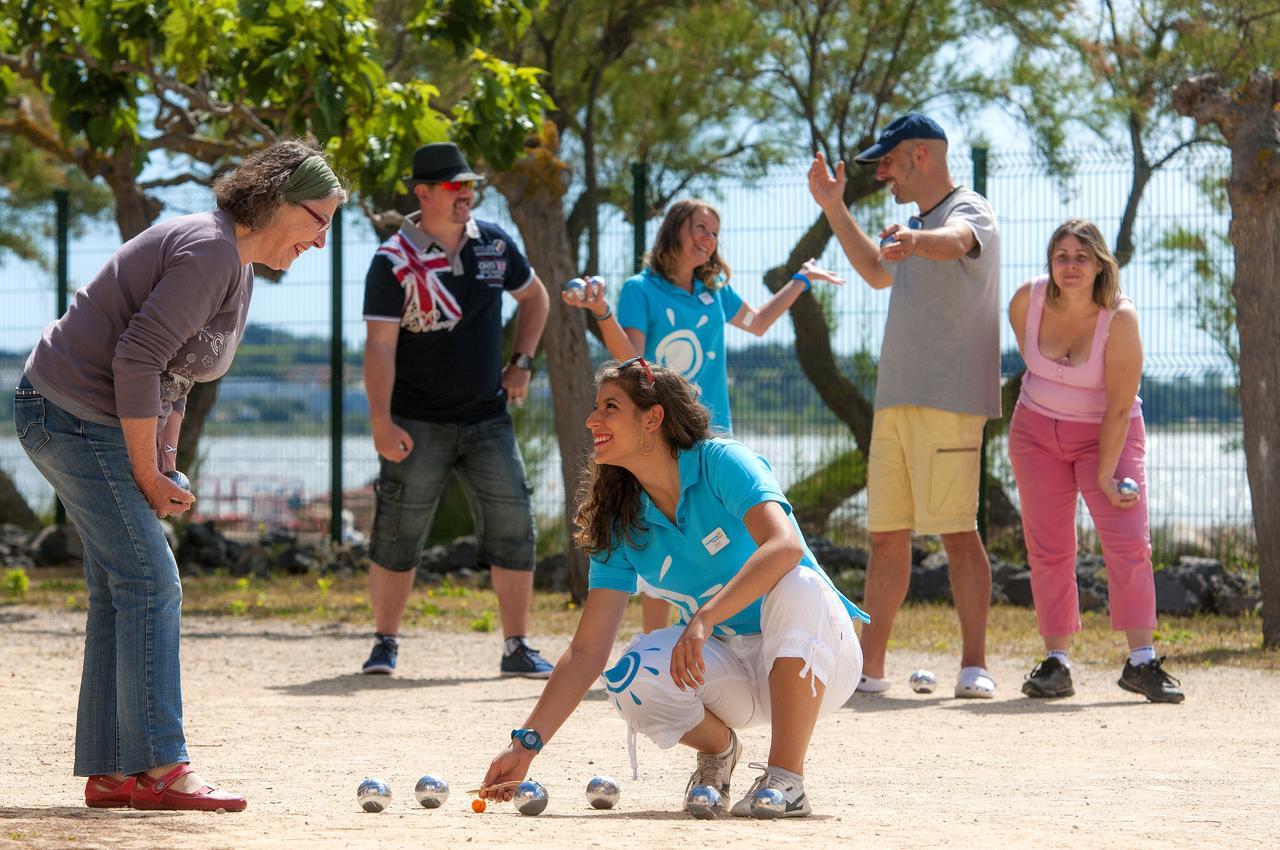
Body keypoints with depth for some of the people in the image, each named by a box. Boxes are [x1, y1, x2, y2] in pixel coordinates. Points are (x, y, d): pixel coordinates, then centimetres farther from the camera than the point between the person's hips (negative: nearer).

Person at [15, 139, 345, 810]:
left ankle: (109, 773, 12)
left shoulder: (237, 269, 13)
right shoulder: (208, 252, -20)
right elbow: (136, 361, -24)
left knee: (122, 592, 9)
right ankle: (157, 768, -11)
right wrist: (147, 477, -18)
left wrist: (163, 466, 7)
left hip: (104, 426, 11)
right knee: (150, 584, -11)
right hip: (76, 418, -11)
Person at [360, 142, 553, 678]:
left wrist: (522, 362, 11)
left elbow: (534, 297, 23)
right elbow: (380, 344, -15)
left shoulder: (494, 244, 5)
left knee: (514, 527, -3)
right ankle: (385, 643, 11)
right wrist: (381, 422, -22)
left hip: (487, 419, 4)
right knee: (397, 534, -3)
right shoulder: (393, 262, -10)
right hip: (417, 425, -4)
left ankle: (516, 648, 2)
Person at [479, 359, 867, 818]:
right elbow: (587, 649, -4)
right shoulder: (621, 526, -1)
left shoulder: (721, 463, -16)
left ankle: (787, 779, -26)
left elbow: (784, 545, -35)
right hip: (733, 668, 4)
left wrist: (703, 619, -46)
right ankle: (719, 748, 7)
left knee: (796, 586, -37)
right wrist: (527, 742, -15)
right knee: (634, 678, -26)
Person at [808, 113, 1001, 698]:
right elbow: (879, 273, 40)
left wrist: (916, 242, -55)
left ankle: (974, 665, -9)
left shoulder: (968, 212, -7)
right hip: (895, 399, 9)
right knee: (886, 533, 9)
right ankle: (868, 667, 12)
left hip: (948, 401, -9)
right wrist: (834, 209, 35)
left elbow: (954, 240, -32)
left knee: (956, 529, -11)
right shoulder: (919, 225, 22)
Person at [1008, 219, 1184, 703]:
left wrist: (1105, 475, -20)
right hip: (1037, 431, 3)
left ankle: (1141, 662, -12)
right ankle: (1055, 664, 2)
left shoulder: (1119, 319, -23)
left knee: (1128, 543, -14)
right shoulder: (1029, 300, -12)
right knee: (1048, 550, -1)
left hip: (1106, 434, -3)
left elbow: (1119, 408, -20)